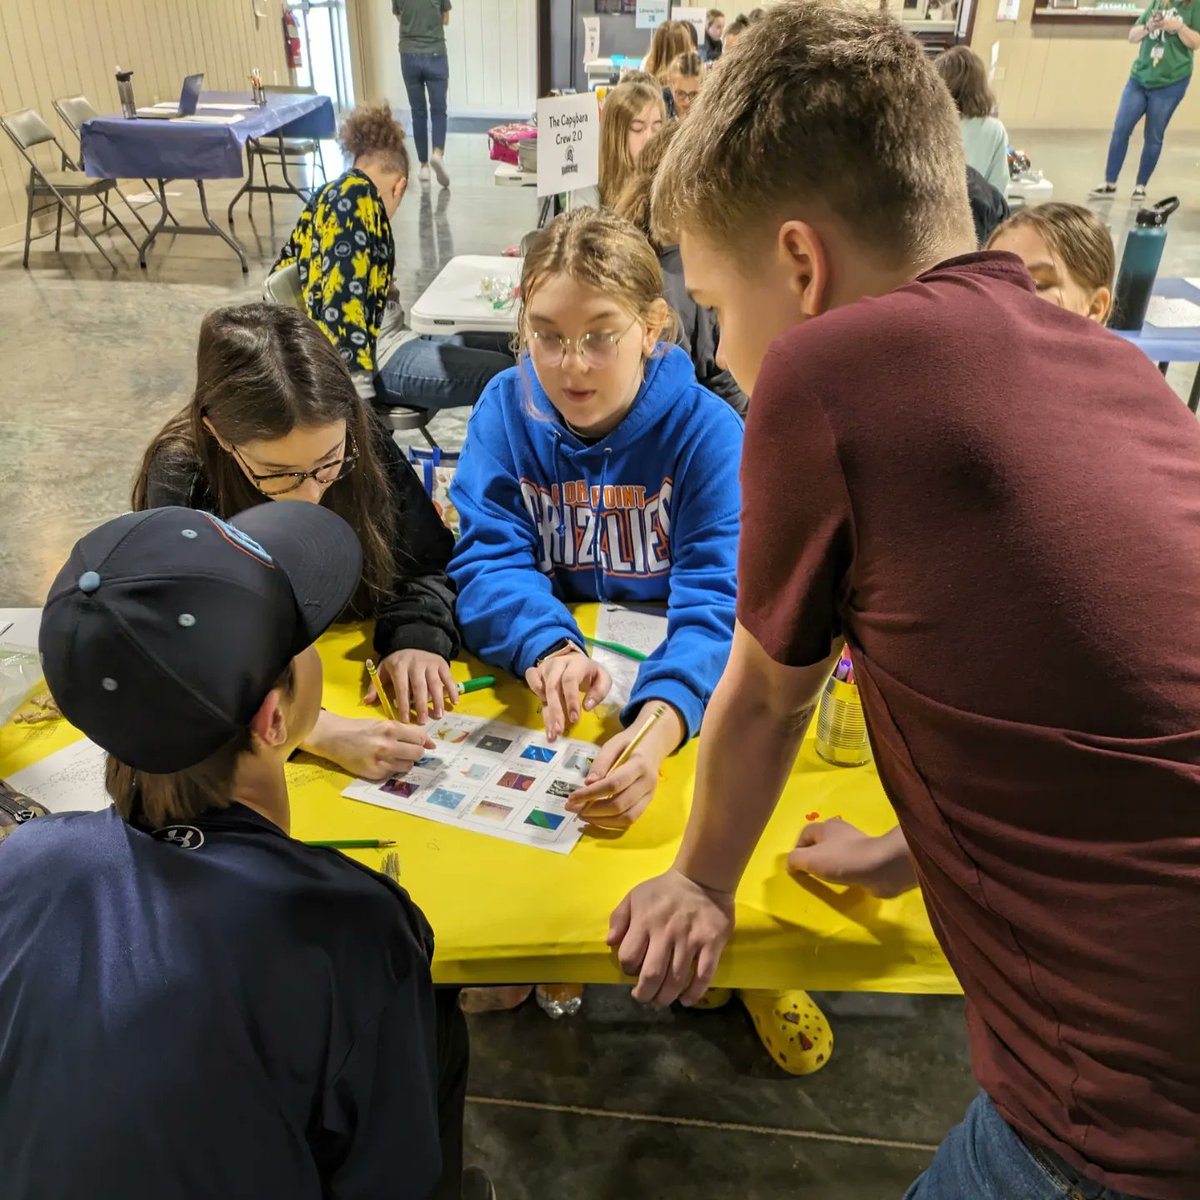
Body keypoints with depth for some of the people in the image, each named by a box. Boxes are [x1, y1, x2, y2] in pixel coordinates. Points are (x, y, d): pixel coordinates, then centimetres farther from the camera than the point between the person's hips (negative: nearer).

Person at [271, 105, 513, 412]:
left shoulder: (330, 196, 14)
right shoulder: (358, 197, -12)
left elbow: (283, 271, 23)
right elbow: (343, 299, -21)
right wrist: (357, 396, -22)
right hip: (379, 358, -10)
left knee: (501, 347, 10)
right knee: (504, 375, -20)